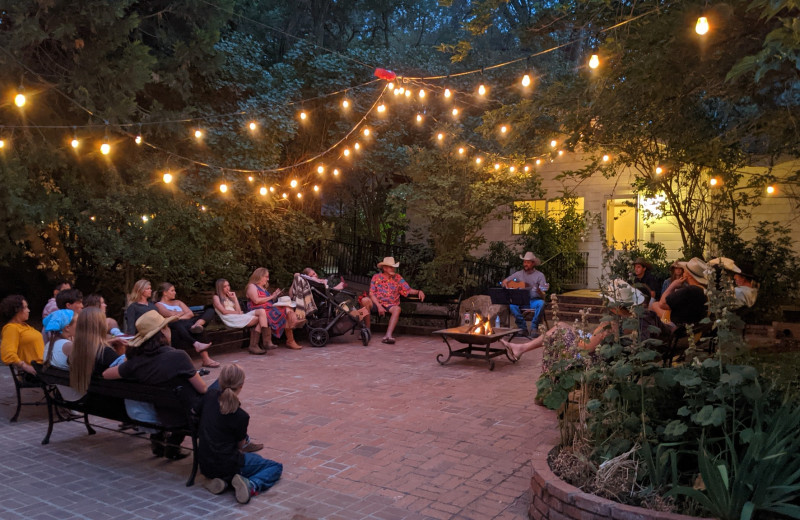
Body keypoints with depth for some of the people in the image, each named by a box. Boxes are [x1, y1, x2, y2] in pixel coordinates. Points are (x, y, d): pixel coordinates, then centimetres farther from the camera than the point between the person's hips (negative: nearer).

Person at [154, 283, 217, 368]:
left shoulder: (178, 302, 32)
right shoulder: (158, 305, 14)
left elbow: (191, 314, 16)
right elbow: (171, 315, -6)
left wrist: (179, 317, -3)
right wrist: (183, 312, 11)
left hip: (188, 324, 6)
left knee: (210, 310, -4)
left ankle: (197, 324, -41)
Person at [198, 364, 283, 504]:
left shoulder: (210, 396, -9)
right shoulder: (240, 416, -22)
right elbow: (240, 445, -4)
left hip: (205, 465, 6)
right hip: (228, 465, -6)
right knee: (276, 467, 10)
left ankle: (219, 480, 9)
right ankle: (252, 485, -16)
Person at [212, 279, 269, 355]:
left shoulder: (230, 297, 29)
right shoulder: (216, 297, 12)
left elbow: (239, 311, 14)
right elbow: (224, 311, -4)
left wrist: (234, 298, 11)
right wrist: (237, 312, 1)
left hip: (239, 317, 7)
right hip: (231, 319, -7)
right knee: (259, 319, -24)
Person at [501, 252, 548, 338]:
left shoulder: (539, 275, 1)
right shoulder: (519, 274, 9)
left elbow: (543, 296, -5)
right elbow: (503, 282, 12)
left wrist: (539, 291, -28)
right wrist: (507, 287, -10)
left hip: (534, 301, -2)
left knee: (541, 303, -35)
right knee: (512, 304, -30)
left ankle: (534, 328, -25)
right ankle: (523, 328, -22)